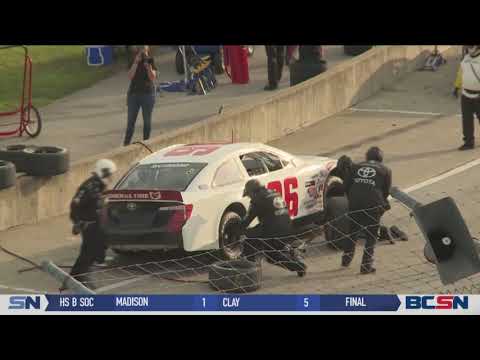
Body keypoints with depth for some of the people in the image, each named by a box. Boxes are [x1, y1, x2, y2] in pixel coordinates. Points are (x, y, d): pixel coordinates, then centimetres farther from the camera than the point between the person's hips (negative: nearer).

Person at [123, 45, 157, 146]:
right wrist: (136, 62, -16)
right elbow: (130, 76, -11)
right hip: (133, 93, 0)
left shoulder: (150, 62, 2)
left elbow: (153, 78, -6)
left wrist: (149, 69, -24)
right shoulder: (133, 62, 3)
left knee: (147, 120, 1)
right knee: (131, 120, 0)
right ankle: (126, 143, 2)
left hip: (148, 93, 0)